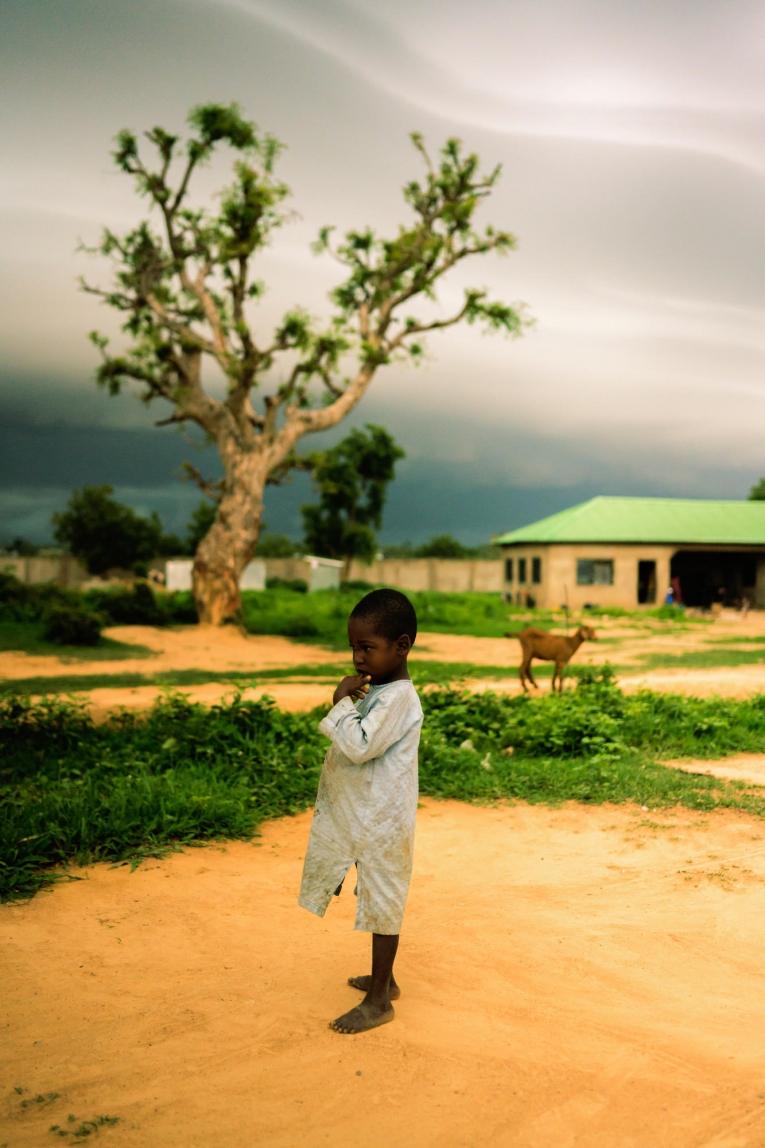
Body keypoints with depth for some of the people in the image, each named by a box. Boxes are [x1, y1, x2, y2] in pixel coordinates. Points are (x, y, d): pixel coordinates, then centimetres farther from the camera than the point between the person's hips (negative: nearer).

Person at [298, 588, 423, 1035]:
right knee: (377, 901, 21)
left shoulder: (397, 697, -21)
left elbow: (358, 745, -29)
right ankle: (384, 977, 38)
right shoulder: (376, 691, 9)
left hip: (382, 824, -9)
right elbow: (357, 744, 16)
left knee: (383, 904, 3)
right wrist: (346, 704, -1)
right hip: (362, 819, 9)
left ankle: (379, 1000, 15)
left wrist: (342, 703, -18)